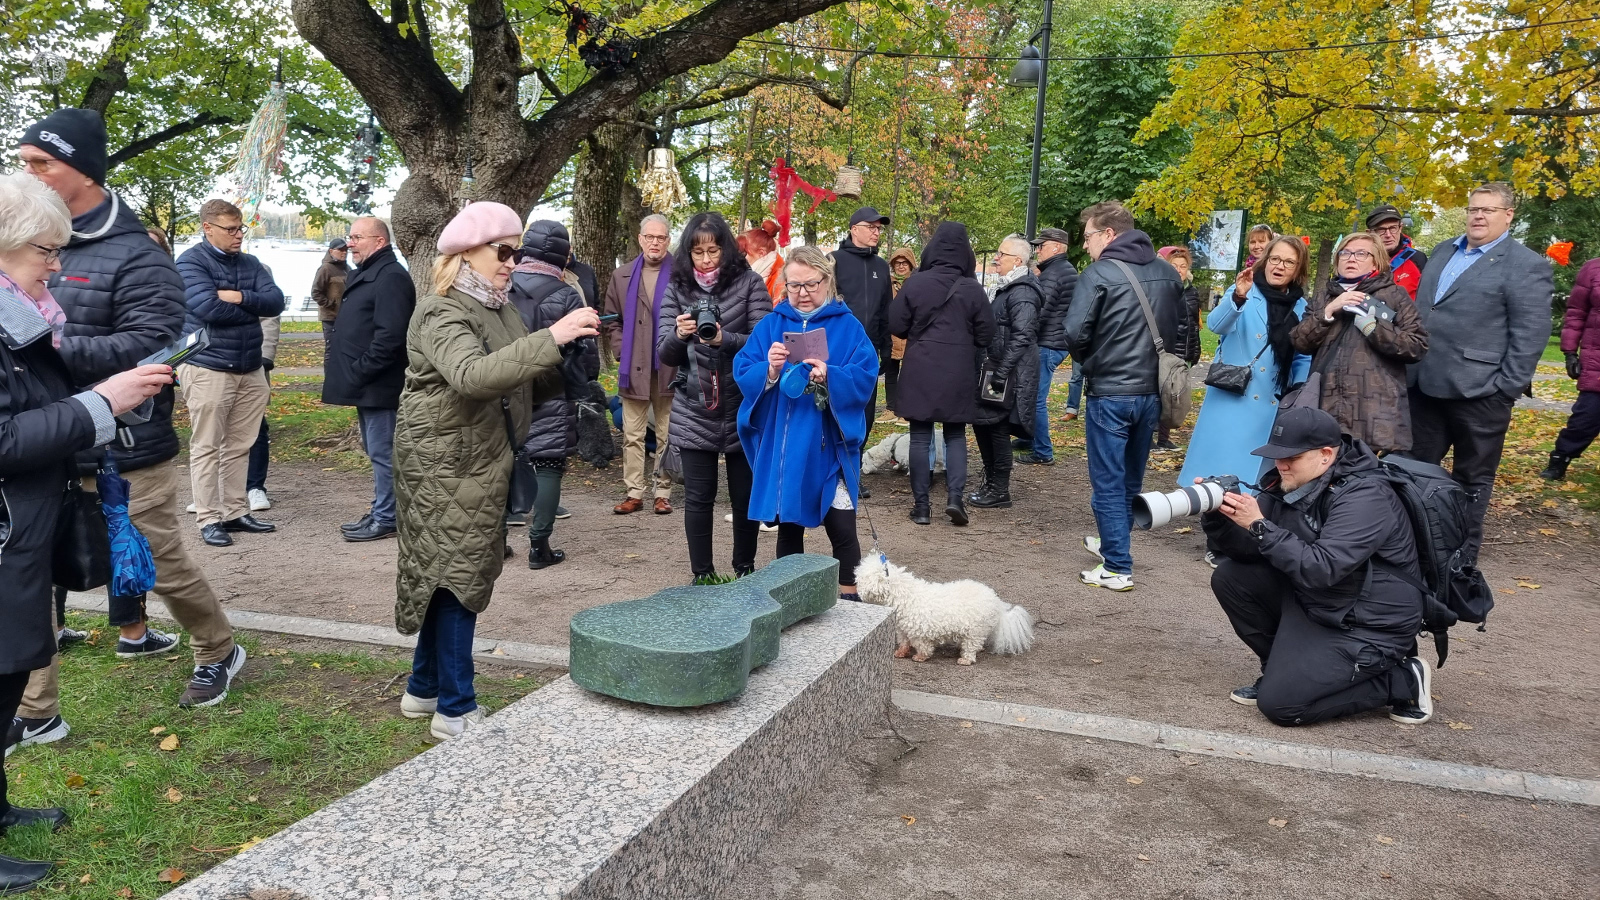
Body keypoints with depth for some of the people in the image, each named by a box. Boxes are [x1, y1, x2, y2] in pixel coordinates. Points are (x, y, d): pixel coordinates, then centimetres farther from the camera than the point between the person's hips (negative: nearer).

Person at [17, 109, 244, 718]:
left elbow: (152, 346, -23)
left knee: (164, 566, 8)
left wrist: (54, 348, -28)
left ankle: (219, 653, 33)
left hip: (126, 455, -6)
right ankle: (34, 714, 21)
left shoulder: (134, 255, -13)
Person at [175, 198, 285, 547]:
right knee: (206, 447, -1)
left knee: (239, 446, 11)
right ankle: (209, 519, 4)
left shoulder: (250, 263, 12)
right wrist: (252, 307, -6)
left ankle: (236, 512, 19)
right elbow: (208, 307, -20)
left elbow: (276, 301, -1)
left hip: (251, 369, 6)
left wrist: (238, 298, -16)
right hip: (207, 368, -6)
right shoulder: (191, 262, -6)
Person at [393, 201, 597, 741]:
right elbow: (472, 376, -33)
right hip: (445, 469, -9)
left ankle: (425, 689, 28)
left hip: (480, 467, 9)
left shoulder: (499, 310, 14)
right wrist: (550, 339, -38)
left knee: (447, 578, 15)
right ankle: (456, 711, 5)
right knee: (458, 578, -4)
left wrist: (567, 363, -4)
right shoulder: (441, 314, -14)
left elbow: (524, 387, 14)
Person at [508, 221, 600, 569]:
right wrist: (584, 389, 9)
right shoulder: (566, 296, -8)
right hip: (551, 400, -3)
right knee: (548, 465, 3)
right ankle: (539, 545, 4)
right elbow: (585, 351, -6)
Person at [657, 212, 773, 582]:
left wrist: (725, 339, -25)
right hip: (693, 413, 1)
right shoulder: (677, 289, 4)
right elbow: (664, 354, 2)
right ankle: (702, 575, 17)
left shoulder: (749, 283, -2)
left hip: (742, 409, -1)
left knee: (746, 494, 9)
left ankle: (745, 570, 27)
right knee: (698, 496, 4)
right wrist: (678, 335, -19)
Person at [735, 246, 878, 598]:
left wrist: (829, 377, -27)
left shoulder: (848, 327, 0)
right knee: (788, 527, 13)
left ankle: (849, 600, 14)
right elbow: (742, 374, -2)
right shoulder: (769, 325, 7)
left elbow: (865, 377, -11)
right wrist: (769, 371, -22)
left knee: (842, 528, -1)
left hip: (830, 446, -2)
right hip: (782, 445, 3)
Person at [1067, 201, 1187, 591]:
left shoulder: (1099, 273, -13)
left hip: (1109, 392, -6)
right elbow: (1181, 329, 13)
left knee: (1108, 482, 1)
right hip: (1152, 391, 7)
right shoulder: (1167, 273, 7)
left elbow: (1075, 332, -19)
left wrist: (1089, 362, 0)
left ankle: (1118, 568, 3)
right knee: (1131, 477, 20)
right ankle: (1113, 543, 35)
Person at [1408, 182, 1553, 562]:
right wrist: (1409, 365, 14)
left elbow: (1530, 335, -12)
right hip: (1425, 384, 6)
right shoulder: (1442, 252, 14)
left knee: (1471, 479, 8)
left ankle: (1462, 556, 20)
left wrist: (1506, 390, -16)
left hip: (1478, 390, -6)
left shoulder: (1526, 265, -7)